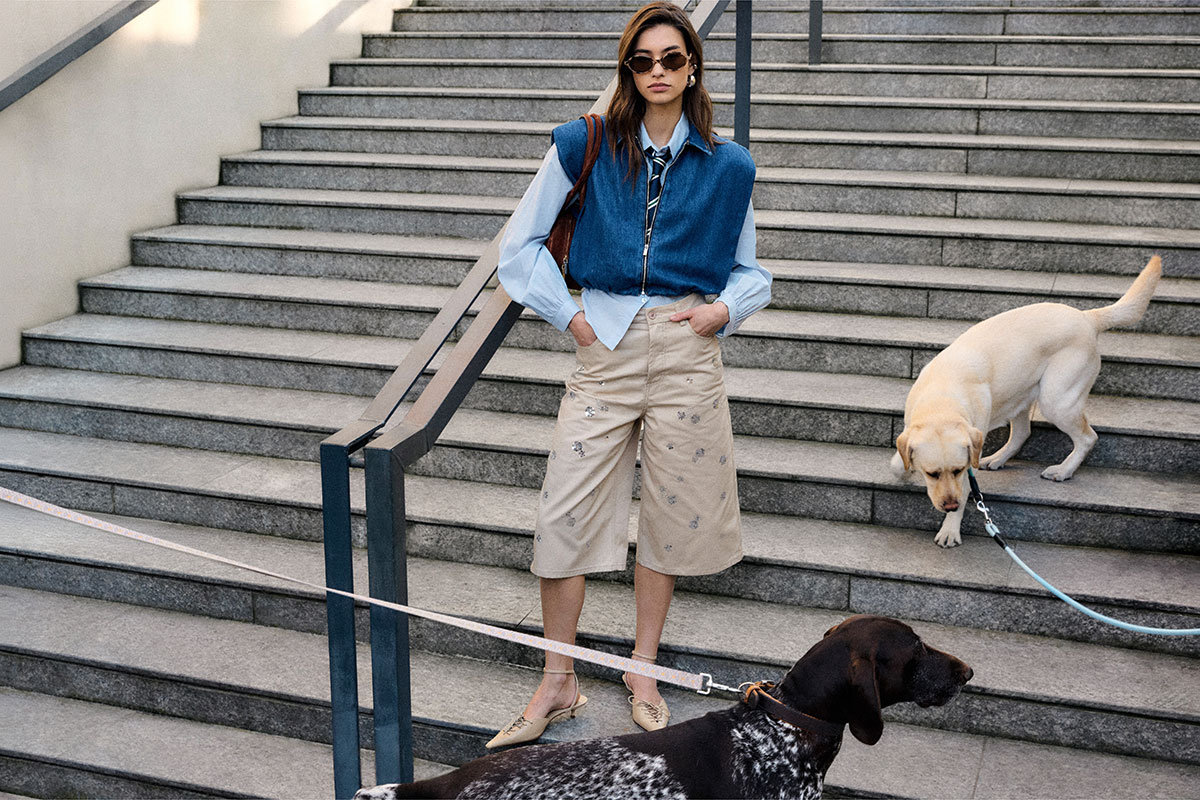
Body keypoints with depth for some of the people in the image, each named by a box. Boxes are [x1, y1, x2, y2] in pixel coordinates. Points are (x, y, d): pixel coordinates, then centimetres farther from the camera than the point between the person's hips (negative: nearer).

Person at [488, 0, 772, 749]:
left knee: (671, 512, 8)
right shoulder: (586, 147, 2)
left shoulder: (727, 167, 6)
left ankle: (644, 671, 27)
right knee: (564, 513, -4)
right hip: (605, 349, 0)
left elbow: (750, 271, 15)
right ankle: (558, 684, 12)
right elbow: (522, 243, 7)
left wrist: (723, 309, -4)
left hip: (686, 351, 1)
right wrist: (567, 312, -1)